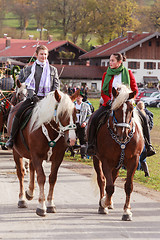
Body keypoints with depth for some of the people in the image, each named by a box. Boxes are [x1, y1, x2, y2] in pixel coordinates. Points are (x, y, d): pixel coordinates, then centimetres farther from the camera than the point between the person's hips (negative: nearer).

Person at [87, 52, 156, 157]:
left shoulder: (128, 73, 3)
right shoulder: (106, 75, 7)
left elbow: (135, 90, 4)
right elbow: (103, 92, 9)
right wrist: (109, 101, -11)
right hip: (110, 104, 1)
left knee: (143, 118, -18)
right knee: (94, 118, -25)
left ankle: (148, 145, -6)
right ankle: (91, 145, -15)